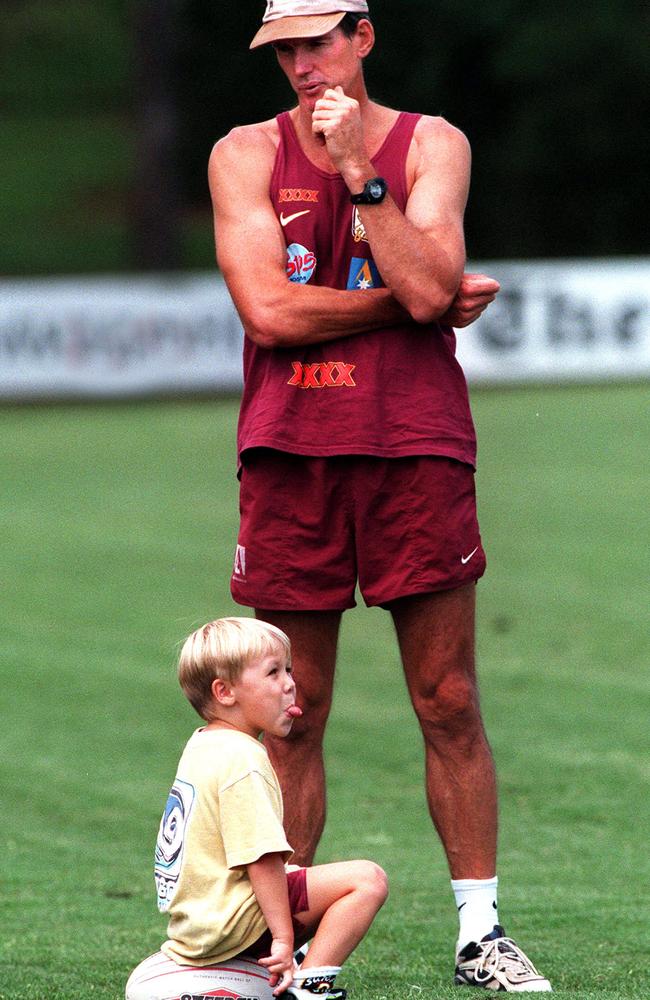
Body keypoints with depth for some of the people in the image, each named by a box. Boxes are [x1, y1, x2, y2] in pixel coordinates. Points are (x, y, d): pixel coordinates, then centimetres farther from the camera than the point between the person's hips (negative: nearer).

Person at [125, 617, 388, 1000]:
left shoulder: (202, 745, 14)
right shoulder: (242, 759, -18)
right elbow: (261, 857, -24)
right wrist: (283, 937, -24)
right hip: (230, 922, -10)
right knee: (368, 880, -15)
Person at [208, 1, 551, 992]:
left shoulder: (431, 144, 6)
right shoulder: (246, 155, 6)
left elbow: (428, 286, -10)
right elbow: (268, 312, -7)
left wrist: (359, 171, -12)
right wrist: (411, 300, -6)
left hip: (416, 451, 0)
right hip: (290, 455, 0)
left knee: (451, 705, 1)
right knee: (293, 716, 3)